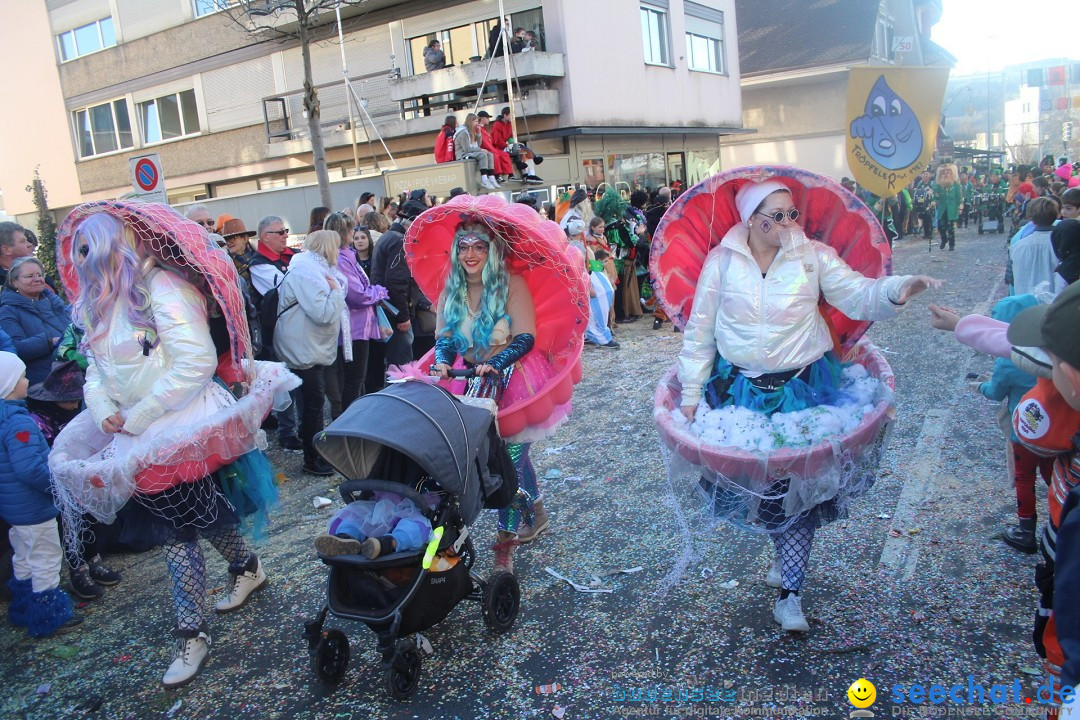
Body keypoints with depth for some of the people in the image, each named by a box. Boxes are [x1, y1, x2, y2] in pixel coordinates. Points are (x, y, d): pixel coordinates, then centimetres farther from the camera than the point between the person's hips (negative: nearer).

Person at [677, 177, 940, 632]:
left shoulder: (813, 256, -3)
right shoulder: (722, 261, -4)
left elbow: (858, 295, -12)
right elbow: (699, 332, 0)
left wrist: (896, 289, -34)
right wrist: (691, 392, 0)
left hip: (803, 387, 0)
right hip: (740, 388, 1)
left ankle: (790, 592, 15)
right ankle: (787, 552, 41)